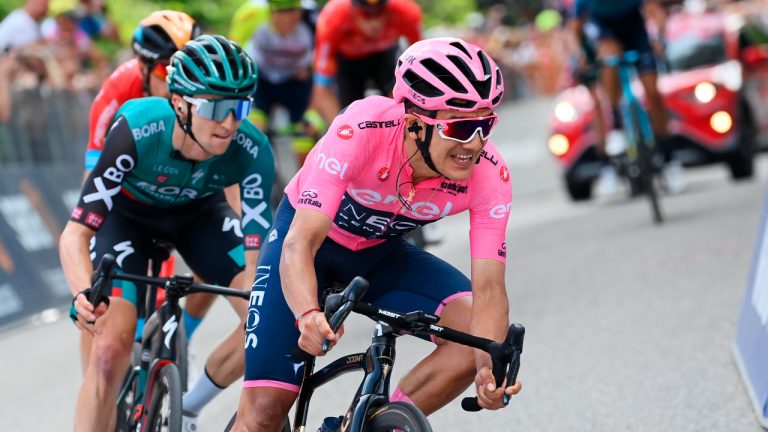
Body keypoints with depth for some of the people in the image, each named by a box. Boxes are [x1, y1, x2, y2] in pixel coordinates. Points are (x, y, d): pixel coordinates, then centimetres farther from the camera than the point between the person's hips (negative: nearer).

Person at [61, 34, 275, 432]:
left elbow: (258, 255, -32)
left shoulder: (251, 151, -32)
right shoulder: (136, 130, -38)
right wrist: (85, 294, -57)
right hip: (128, 212, -2)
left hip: (198, 213, 2)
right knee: (111, 348, -22)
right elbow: (75, 233, -38)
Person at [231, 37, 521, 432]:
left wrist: (490, 368, -46)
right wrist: (308, 315, -62)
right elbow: (300, 243, -42)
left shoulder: (489, 174, -27)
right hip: (311, 237, -3)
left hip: (381, 253, 3)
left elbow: (488, 288, -27)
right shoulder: (361, 130, -37)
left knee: (478, 335, -22)